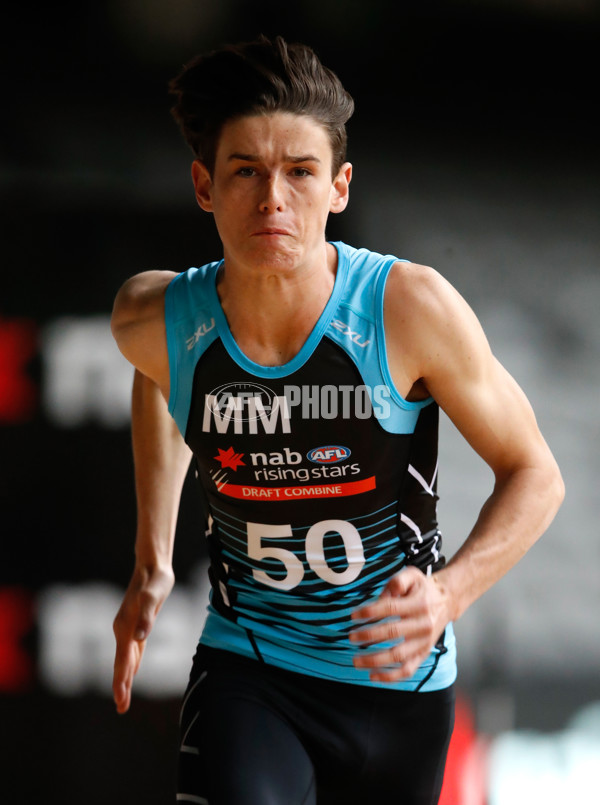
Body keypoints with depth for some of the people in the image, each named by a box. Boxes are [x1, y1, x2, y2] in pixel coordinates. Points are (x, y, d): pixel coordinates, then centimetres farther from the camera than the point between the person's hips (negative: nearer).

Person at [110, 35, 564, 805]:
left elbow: (534, 473, -8)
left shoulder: (410, 308, -19)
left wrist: (449, 594, -25)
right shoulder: (156, 322, -12)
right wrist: (151, 562, 14)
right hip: (246, 674, 0)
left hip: (396, 680, 0)